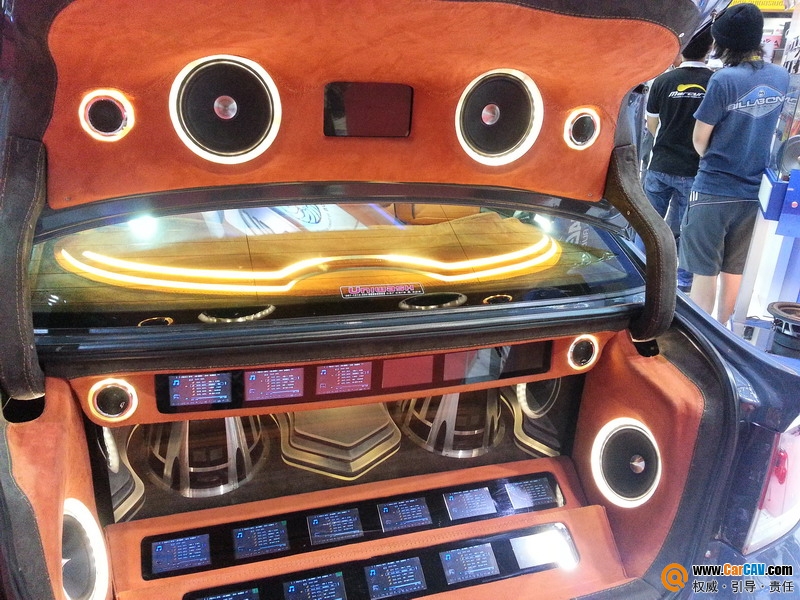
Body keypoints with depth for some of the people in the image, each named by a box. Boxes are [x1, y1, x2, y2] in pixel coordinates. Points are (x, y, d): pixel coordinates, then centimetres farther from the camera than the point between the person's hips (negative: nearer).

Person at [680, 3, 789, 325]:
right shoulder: (782, 77, 5)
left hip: (714, 189, -6)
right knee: (733, 271, 15)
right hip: (752, 191, 6)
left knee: (705, 272, 3)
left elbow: (699, 139, -8)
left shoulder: (724, 79, -15)